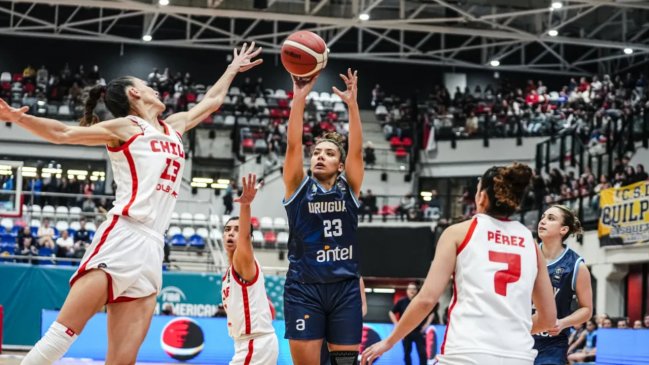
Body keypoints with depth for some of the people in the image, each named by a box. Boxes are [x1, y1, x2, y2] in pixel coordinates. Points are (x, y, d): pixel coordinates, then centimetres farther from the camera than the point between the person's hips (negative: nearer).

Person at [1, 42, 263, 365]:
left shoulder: (173, 127, 26)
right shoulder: (126, 127, 7)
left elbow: (211, 101, 42)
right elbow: (63, 133, -1)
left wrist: (233, 69, 52)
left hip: (152, 247, 6)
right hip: (122, 236, -6)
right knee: (61, 334, -17)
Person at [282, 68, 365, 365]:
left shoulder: (348, 188, 10)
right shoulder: (298, 187, 6)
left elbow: (356, 150, -3)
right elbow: (293, 144, -5)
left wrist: (352, 103, -12)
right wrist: (299, 97, -14)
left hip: (345, 288, 2)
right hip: (303, 288, -2)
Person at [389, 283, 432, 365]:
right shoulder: (402, 302, 0)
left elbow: (431, 314, 12)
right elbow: (391, 312, 9)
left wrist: (426, 325, 2)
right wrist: (397, 325, 1)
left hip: (419, 332, -1)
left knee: (422, 353, -6)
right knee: (407, 353, 7)